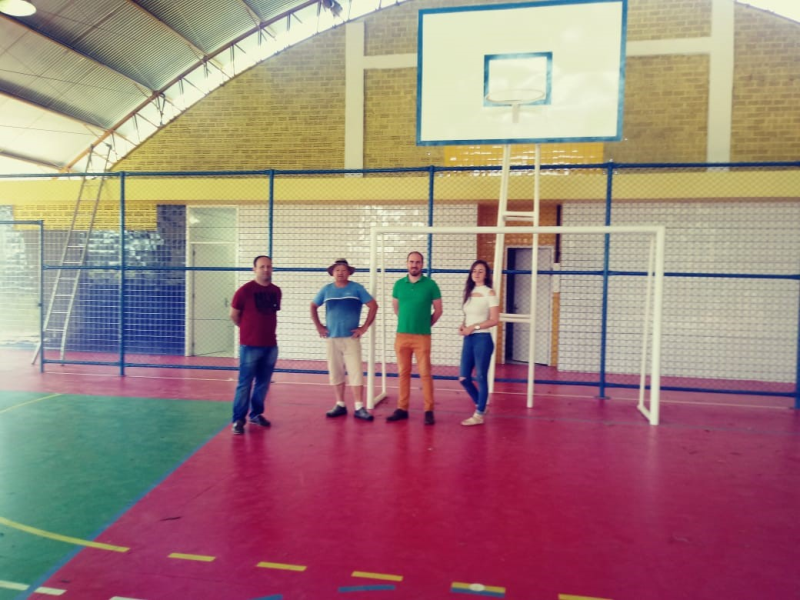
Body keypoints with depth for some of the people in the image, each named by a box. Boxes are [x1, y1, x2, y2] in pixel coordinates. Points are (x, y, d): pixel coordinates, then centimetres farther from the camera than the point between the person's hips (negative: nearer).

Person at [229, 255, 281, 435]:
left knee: (263, 383, 12)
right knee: (244, 383, -2)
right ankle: (238, 419, 6)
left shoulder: (276, 291, 7)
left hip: (271, 345, 5)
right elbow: (234, 315, 0)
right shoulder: (245, 290, -9)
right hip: (250, 345, -5)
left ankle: (256, 414, 26)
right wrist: (249, 329, 10)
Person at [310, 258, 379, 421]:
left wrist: (364, 327, -5)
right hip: (332, 338, 3)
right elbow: (313, 307, 19)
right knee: (335, 373, 8)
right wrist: (318, 326, 9)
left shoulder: (357, 288, -1)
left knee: (356, 373, -6)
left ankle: (359, 408, -1)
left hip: (351, 338, -3)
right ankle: (340, 405, 19)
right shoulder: (326, 290, 7)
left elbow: (373, 306, -1)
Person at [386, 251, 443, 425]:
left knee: (425, 373, -2)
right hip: (401, 335, 3)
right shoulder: (399, 284, 5)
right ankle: (402, 409, 16)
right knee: (403, 373, 8)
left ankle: (429, 410, 5)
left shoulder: (430, 284, -3)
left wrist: (426, 324, 9)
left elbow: (438, 310, 4)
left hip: (422, 336, -3)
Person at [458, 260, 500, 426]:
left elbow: (495, 320, -12)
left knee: (481, 377, 1)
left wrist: (473, 327, -17)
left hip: (482, 339, -7)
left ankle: (479, 415, 12)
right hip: (468, 339, 7)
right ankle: (481, 405, 28)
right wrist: (463, 325, -2)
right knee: (463, 377, 8)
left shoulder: (490, 293, -7)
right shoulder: (469, 292, 12)